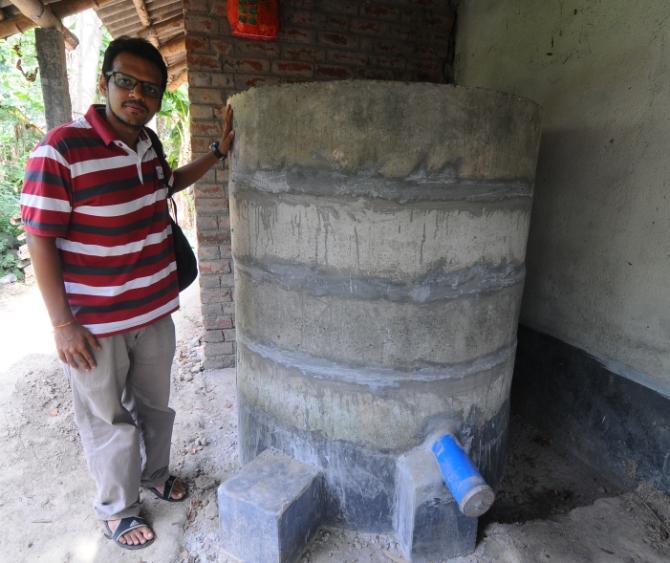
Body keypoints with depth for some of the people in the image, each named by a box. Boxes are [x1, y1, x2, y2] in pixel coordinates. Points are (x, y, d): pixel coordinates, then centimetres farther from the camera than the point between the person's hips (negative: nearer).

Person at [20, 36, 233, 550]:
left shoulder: (148, 144, 2)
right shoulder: (62, 148, -19)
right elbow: (41, 240, -15)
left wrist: (219, 151, 13)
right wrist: (62, 323, -15)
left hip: (155, 311, 6)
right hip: (95, 324, -6)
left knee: (155, 406, 23)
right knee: (109, 421, 14)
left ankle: (154, 474, 50)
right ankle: (117, 510, 40)